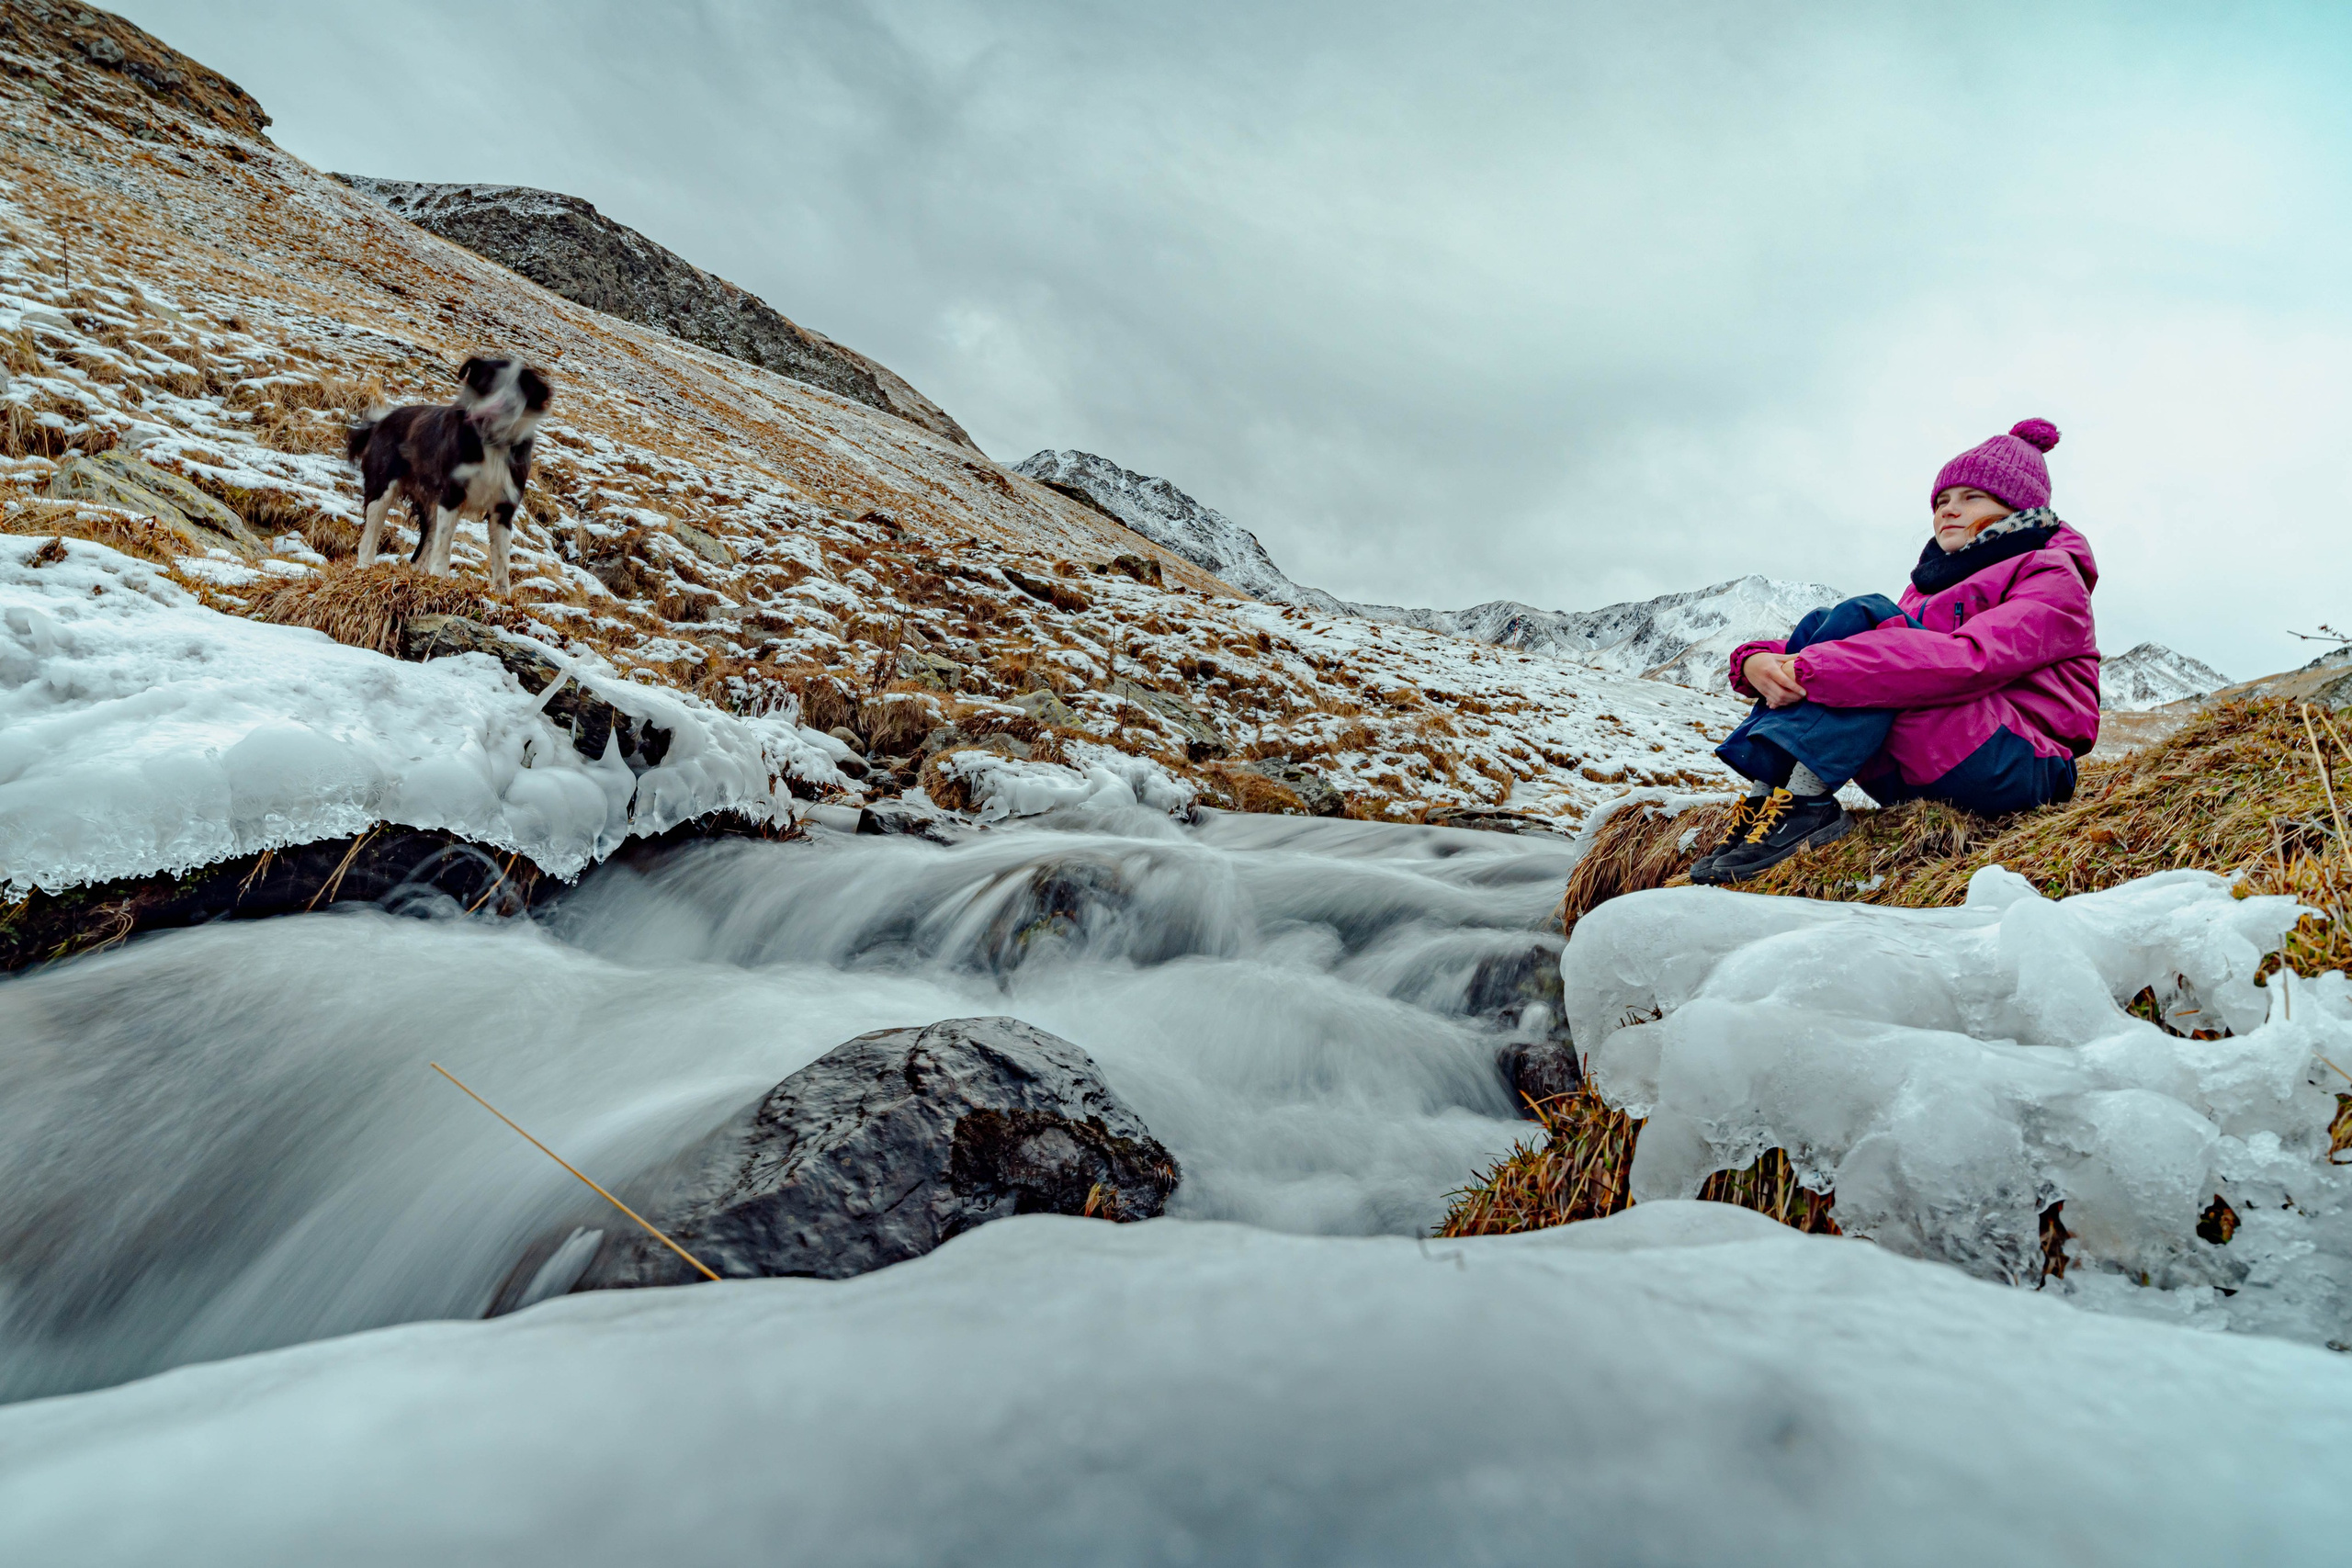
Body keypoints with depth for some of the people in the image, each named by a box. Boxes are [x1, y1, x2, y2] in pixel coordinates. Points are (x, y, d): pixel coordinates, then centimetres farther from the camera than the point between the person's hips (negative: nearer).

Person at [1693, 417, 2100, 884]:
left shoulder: (2053, 579, 2)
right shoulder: (1933, 581, 23)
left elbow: (1972, 660, -22)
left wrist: (1812, 670, -31)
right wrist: (1756, 660, -17)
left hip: (2021, 771, -6)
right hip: (1921, 777, 6)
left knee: (1865, 617, -20)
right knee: (1821, 627, -9)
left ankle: (1806, 803, -33)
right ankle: (1764, 796, -26)